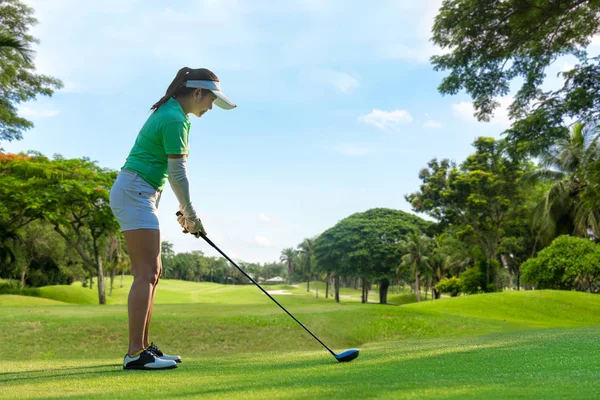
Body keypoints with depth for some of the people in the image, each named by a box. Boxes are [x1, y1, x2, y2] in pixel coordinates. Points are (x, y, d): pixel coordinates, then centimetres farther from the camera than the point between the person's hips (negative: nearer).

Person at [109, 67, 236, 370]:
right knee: (147, 273, -12)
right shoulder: (174, 119, -15)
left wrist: (185, 210, 11)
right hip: (135, 193, -10)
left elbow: (174, 170, 16)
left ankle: (143, 347, 14)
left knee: (152, 273, 10)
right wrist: (192, 214, -3)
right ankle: (135, 353, -12)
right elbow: (177, 173, -13)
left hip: (139, 194, 10)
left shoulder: (173, 114, 17)